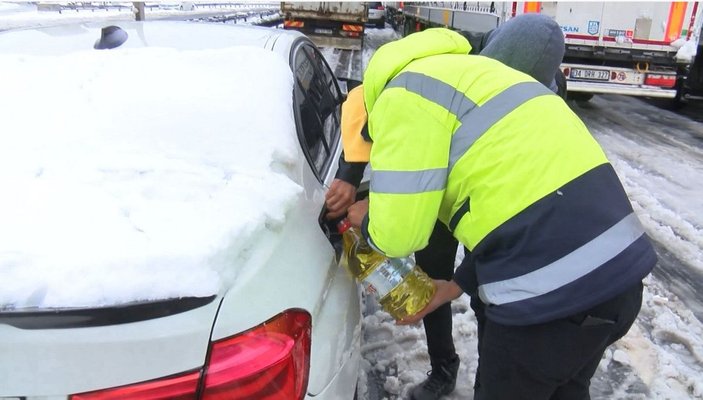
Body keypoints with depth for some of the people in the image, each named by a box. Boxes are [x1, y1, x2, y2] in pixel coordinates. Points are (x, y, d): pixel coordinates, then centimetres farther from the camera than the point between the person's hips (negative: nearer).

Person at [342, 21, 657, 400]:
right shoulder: (457, 75, 22)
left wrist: (368, 221, 14)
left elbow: (399, 231, -10)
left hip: (552, 292, -9)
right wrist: (455, 286, 25)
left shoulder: (405, 92, -6)